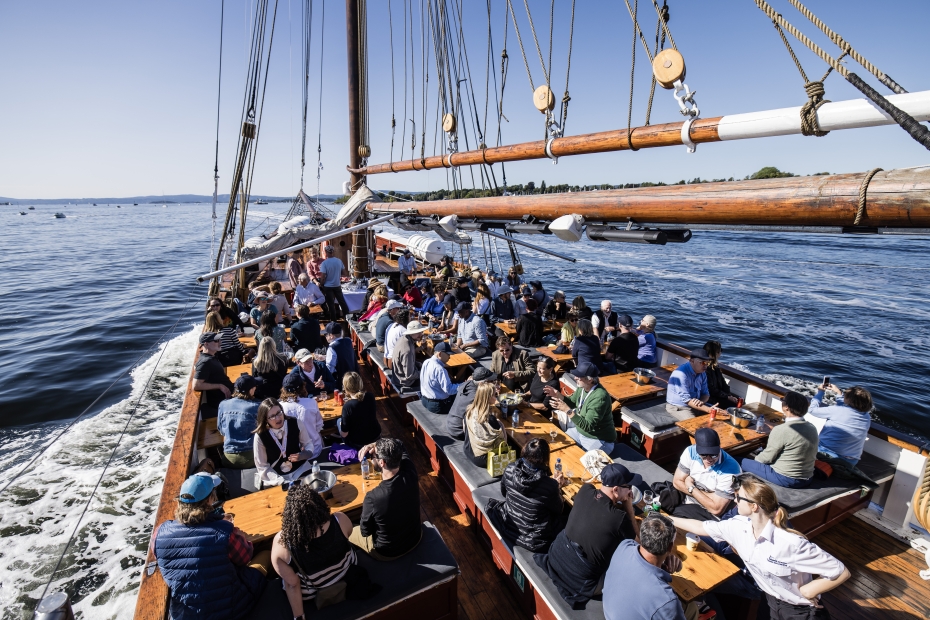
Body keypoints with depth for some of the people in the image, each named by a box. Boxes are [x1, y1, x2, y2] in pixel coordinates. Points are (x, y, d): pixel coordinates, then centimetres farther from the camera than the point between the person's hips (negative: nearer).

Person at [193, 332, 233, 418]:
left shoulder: (211, 357, 8)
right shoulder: (205, 362, -21)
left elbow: (196, 368, 27)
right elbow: (196, 385, -27)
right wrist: (219, 386, -21)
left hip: (228, 393, 10)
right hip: (222, 400, -10)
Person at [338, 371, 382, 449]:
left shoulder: (347, 406, -29)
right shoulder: (370, 396, -14)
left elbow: (344, 434, -20)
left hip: (358, 443, -4)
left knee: (339, 421, 19)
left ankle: (349, 447, 31)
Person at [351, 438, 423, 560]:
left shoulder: (373, 497, -36)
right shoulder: (410, 474, -25)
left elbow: (365, 531, -16)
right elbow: (399, 445, -4)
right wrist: (375, 445, -17)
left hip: (387, 553, -4)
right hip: (415, 538, 4)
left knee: (348, 532, 21)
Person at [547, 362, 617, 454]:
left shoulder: (600, 397, -32)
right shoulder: (582, 387, -7)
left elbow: (587, 426, -32)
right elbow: (572, 403, 11)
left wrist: (567, 410, -37)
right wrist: (559, 396, -8)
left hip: (599, 441, -8)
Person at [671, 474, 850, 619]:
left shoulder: (791, 544, -33)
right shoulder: (738, 526, -15)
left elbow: (841, 573, -25)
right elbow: (701, 527, -3)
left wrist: (803, 592, -20)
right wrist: (666, 519, -1)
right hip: (771, 602, 5)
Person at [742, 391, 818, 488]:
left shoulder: (781, 430, -24)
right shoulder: (812, 428, -4)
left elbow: (767, 458, -14)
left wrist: (757, 458, 8)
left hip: (784, 480, -7)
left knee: (744, 462, 7)